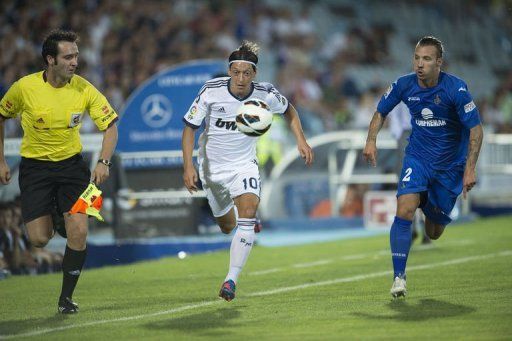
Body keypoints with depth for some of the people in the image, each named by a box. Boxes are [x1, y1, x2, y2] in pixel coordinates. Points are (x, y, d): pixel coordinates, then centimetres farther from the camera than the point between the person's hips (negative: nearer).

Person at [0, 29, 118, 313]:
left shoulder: (84, 89, -12)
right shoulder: (25, 87, -14)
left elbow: (110, 125, -6)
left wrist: (103, 162, -22)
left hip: (71, 164, 1)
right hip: (34, 167, -1)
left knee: (79, 232, -13)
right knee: (39, 239, -8)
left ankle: (66, 297, 5)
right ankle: (50, 219, 32)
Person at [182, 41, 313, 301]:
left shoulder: (266, 94, -16)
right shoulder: (211, 91, -20)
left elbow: (289, 110, 8)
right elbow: (189, 127, -11)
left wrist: (301, 140, -3)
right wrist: (188, 166, -20)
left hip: (245, 164, 0)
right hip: (212, 165, 1)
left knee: (247, 212, -24)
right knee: (227, 226, 11)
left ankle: (231, 280, -22)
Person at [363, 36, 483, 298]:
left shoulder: (456, 89, -20)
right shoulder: (404, 85, -9)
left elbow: (476, 128, -16)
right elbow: (381, 111, 9)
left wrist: (470, 168, -23)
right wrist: (371, 140, -7)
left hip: (450, 164, -1)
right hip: (417, 158, 1)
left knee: (433, 233, 8)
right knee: (405, 210, -24)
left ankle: (433, 211, 47)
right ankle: (399, 277, -18)